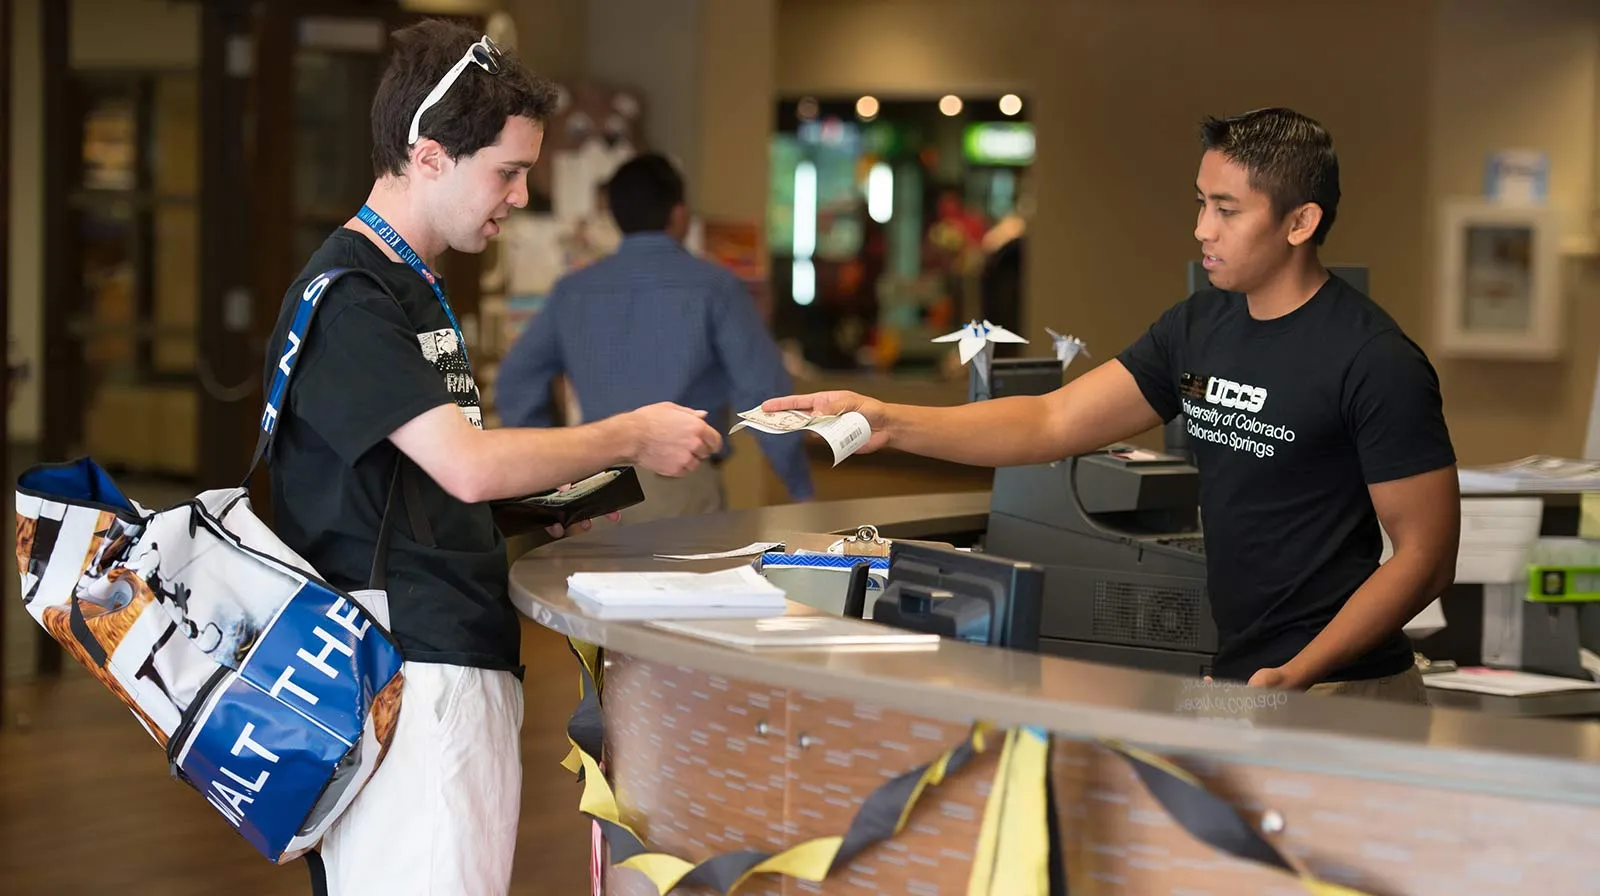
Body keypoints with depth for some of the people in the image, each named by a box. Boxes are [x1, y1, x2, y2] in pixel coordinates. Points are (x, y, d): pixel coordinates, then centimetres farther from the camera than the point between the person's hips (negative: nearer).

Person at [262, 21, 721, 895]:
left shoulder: (414, 288, 19)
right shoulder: (348, 299, -13)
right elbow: (469, 465, -21)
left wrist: (555, 499, 12)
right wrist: (633, 438, -10)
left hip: (462, 660, 10)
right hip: (413, 679, -10)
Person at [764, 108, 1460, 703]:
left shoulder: (1376, 362, -11)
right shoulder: (1200, 326, 10)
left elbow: (1425, 557, -12)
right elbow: (1053, 423, 7)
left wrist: (1294, 677, -21)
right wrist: (891, 423, -5)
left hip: (1337, 690, -7)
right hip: (1232, 682, 7)